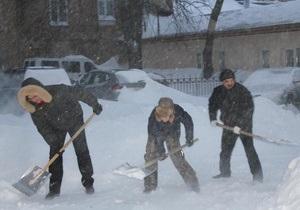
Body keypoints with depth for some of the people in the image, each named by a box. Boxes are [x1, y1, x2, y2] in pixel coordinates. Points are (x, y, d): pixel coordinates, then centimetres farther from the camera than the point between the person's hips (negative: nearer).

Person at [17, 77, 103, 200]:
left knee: (81, 150, -6)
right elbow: (43, 128, -15)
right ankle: (54, 188, -2)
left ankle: (88, 183, 4)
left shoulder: (58, 91, -36)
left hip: (74, 119, -3)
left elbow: (80, 94, -24)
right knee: (55, 154, -6)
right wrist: (54, 143, -21)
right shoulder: (34, 109, -22)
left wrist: (95, 105, -13)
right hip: (56, 127, 3)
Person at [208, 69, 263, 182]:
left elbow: (248, 110, -21)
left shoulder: (243, 91, -17)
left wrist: (239, 125, -25)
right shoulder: (218, 92, 0)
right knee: (225, 149, 14)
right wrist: (213, 118, 7)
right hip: (229, 125, 6)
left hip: (244, 125, -6)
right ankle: (225, 172, 32)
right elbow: (212, 104, 18)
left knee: (249, 148, -14)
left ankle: (257, 175, -12)